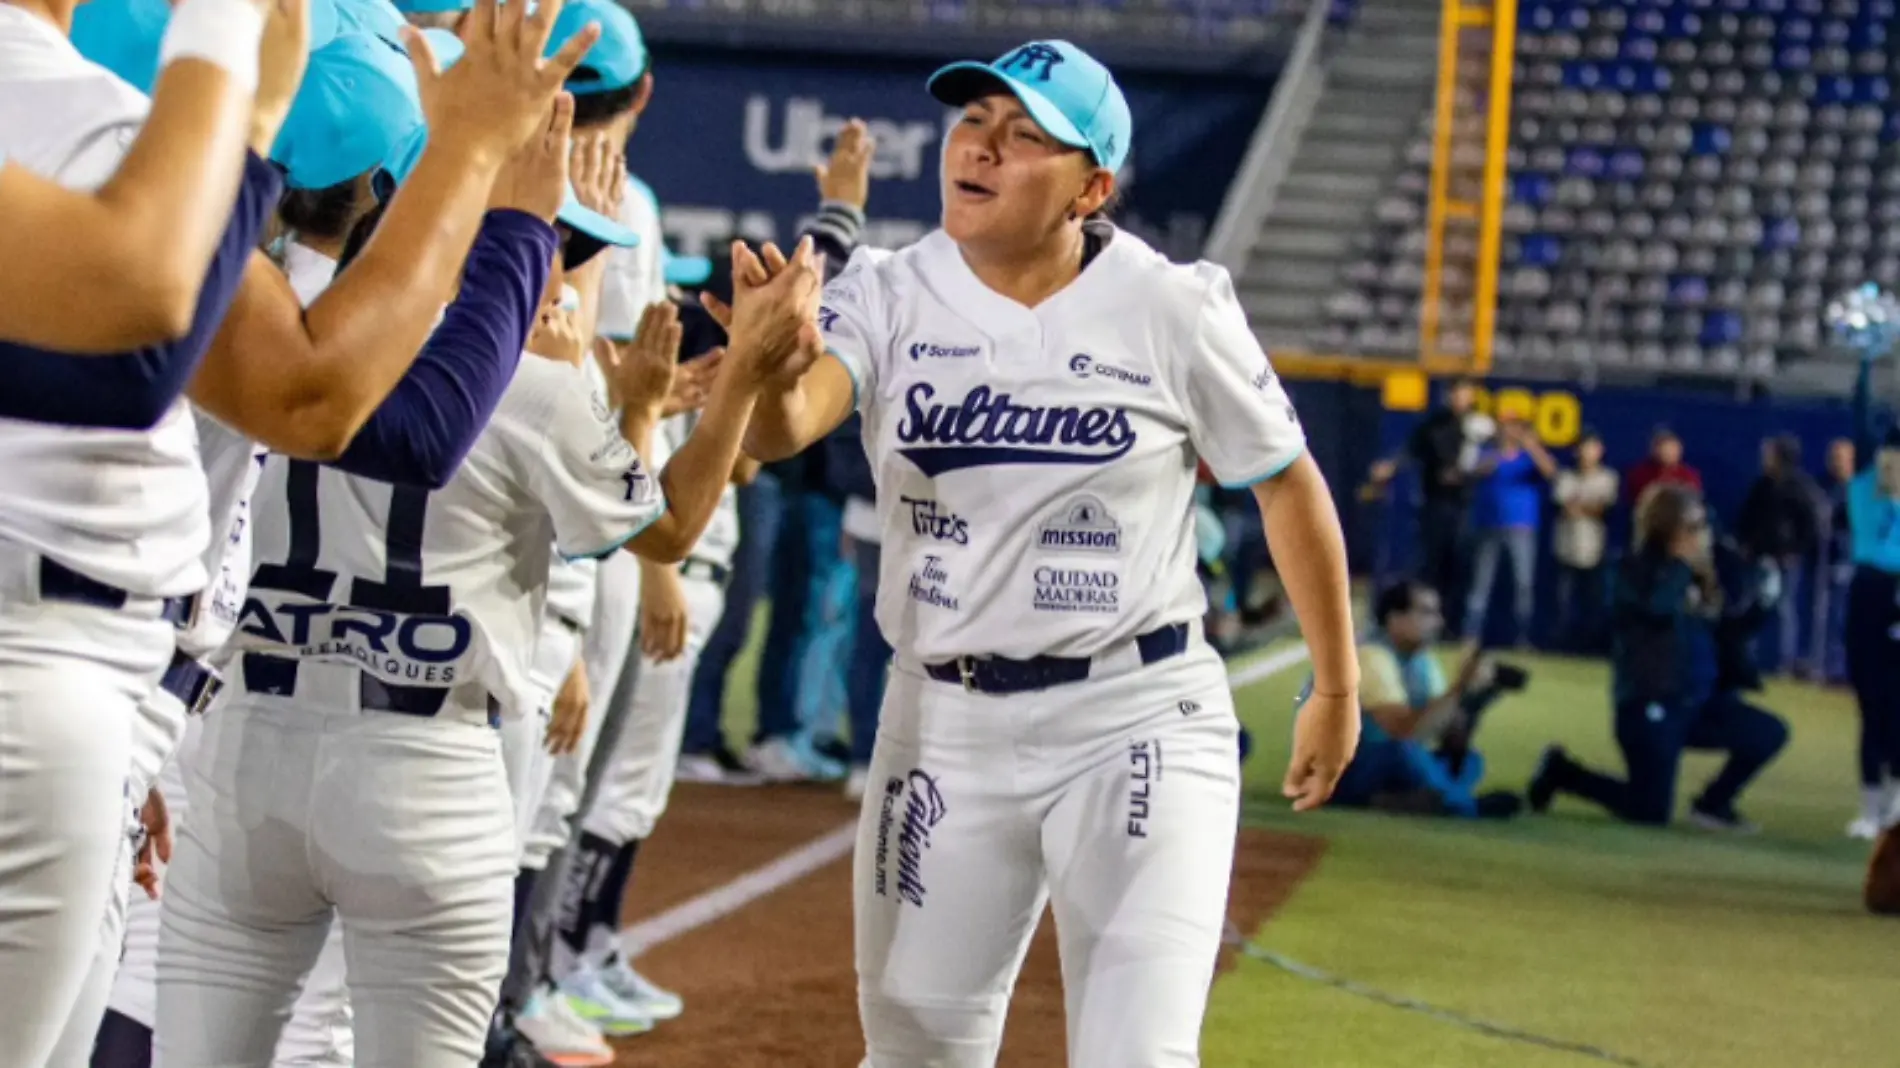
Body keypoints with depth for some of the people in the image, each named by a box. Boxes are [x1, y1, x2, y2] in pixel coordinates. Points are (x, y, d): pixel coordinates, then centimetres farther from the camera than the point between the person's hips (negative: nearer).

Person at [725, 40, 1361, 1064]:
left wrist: (1336, 690, 9)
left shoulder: (1173, 309, -9)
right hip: (943, 721, 3)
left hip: (1136, 721, -3)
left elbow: (1286, 483, 3)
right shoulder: (890, 297, -5)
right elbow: (780, 429, -23)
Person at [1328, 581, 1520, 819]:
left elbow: (1452, 740, 4)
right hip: (1341, 774, -9)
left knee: (1469, 760, -5)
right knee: (1402, 751, -36)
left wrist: (1474, 704, -15)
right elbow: (1402, 732, -30)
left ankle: (1391, 802, -24)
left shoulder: (1423, 661, 7)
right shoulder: (1372, 658, -18)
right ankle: (1470, 807, -25)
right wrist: (1459, 688, -28)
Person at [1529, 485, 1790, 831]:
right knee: (1650, 811, -8)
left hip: (1703, 701, 6)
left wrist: (1762, 602, -3)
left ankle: (1713, 804, 12)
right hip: (1651, 703, -6)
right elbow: (1658, 608, -32)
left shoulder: (1710, 571, 7)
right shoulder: (1638, 570, -10)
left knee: (1771, 734, -8)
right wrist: (1681, 563, -19)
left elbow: (1732, 631, 15)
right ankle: (1562, 772, 15)